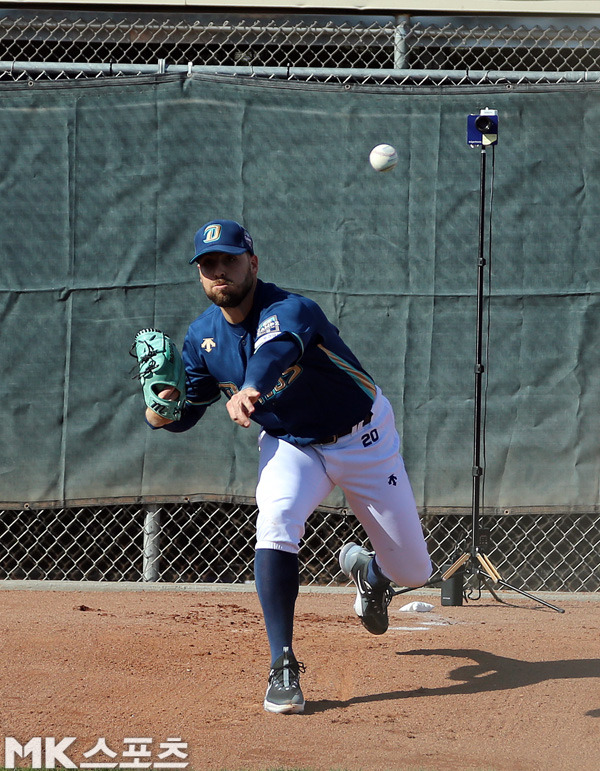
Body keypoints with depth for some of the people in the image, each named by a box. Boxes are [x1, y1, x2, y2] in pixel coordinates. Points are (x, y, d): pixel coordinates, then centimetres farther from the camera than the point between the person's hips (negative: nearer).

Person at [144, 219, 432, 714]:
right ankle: (284, 667, -26)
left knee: (412, 573, 2)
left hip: (364, 439, -3)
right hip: (290, 445, 3)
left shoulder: (289, 311, -30)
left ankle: (366, 567, 40)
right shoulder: (203, 336, -11)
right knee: (276, 521, -31)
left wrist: (249, 391, -76)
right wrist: (162, 414, -25)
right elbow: (188, 409, 0)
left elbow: (275, 351, -54)